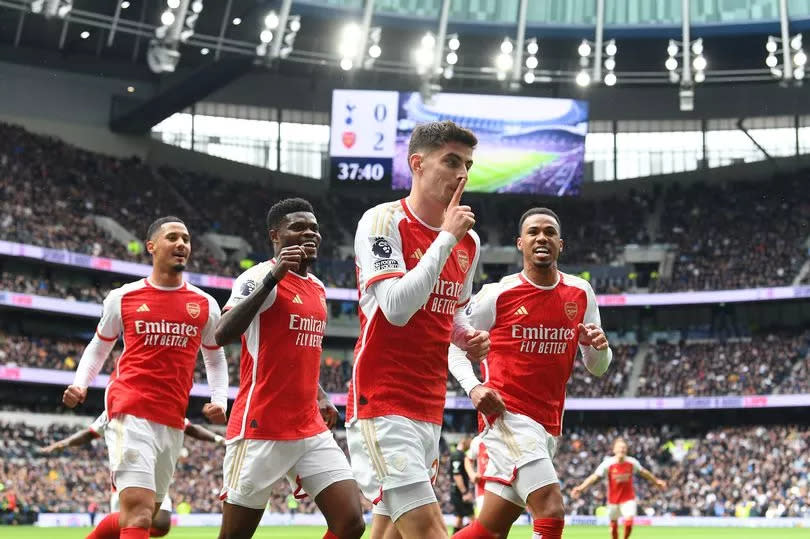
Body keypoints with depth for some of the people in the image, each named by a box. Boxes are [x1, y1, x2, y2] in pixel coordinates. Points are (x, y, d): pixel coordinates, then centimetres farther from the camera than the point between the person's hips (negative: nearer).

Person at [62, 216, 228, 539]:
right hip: (131, 414, -5)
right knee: (139, 512, -18)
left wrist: (219, 401, 6)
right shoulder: (122, 298, 4)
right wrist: (79, 385, -1)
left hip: (173, 423, 5)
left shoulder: (206, 305, 10)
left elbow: (215, 358, 22)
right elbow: (98, 348, 17)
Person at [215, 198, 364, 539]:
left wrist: (321, 398, 15)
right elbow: (222, 335, -25)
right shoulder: (260, 276, -9)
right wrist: (272, 277, -29)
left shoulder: (318, 289, 16)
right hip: (261, 429, -7)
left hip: (311, 430, 7)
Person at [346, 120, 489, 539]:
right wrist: (446, 238, -18)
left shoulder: (468, 242, 12)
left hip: (429, 409, 8)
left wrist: (469, 339, 4)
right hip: (382, 404, -8)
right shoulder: (383, 221, -9)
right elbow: (396, 308, -21)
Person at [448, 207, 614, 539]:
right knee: (551, 512, -20)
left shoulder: (580, 293, 8)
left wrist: (598, 347, -10)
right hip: (508, 415, -6)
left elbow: (598, 368, 13)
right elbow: (454, 344, 5)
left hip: (548, 424, 6)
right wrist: (473, 387, -12)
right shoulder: (498, 294, -5)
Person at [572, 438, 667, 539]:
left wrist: (656, 481, 21)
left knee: (629, 523, -16)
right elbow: (595, 477, -20)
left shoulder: (632, 462, -8)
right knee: (614, 525, 9)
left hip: (628, 498, 0)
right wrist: (580, 488, -32)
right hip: (613, 499, 0)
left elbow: (644, 472, 10)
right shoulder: (608, 463, -15)